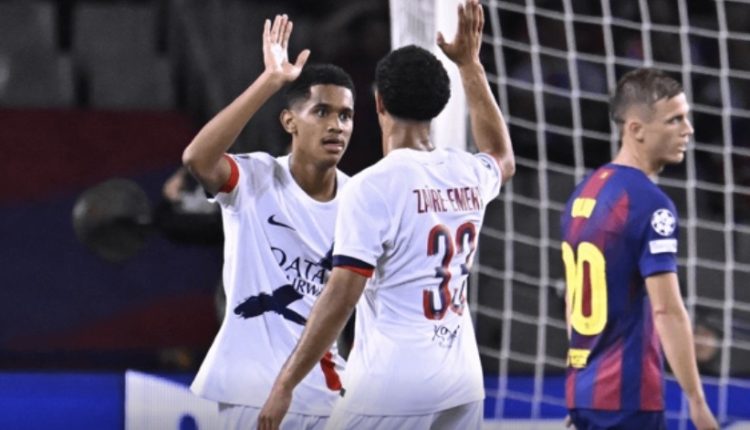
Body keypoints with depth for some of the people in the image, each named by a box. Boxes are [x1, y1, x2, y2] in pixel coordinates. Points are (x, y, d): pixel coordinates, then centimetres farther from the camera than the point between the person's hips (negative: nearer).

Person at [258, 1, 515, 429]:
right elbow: (502, 157, 35)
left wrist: (285, 384, -12)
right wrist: (471, 64, 39)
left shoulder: (374, 185, -10)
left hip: (392, 385, -6)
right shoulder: (468, 175, 8)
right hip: (463, 383, 6)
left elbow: (341, 296, -15)